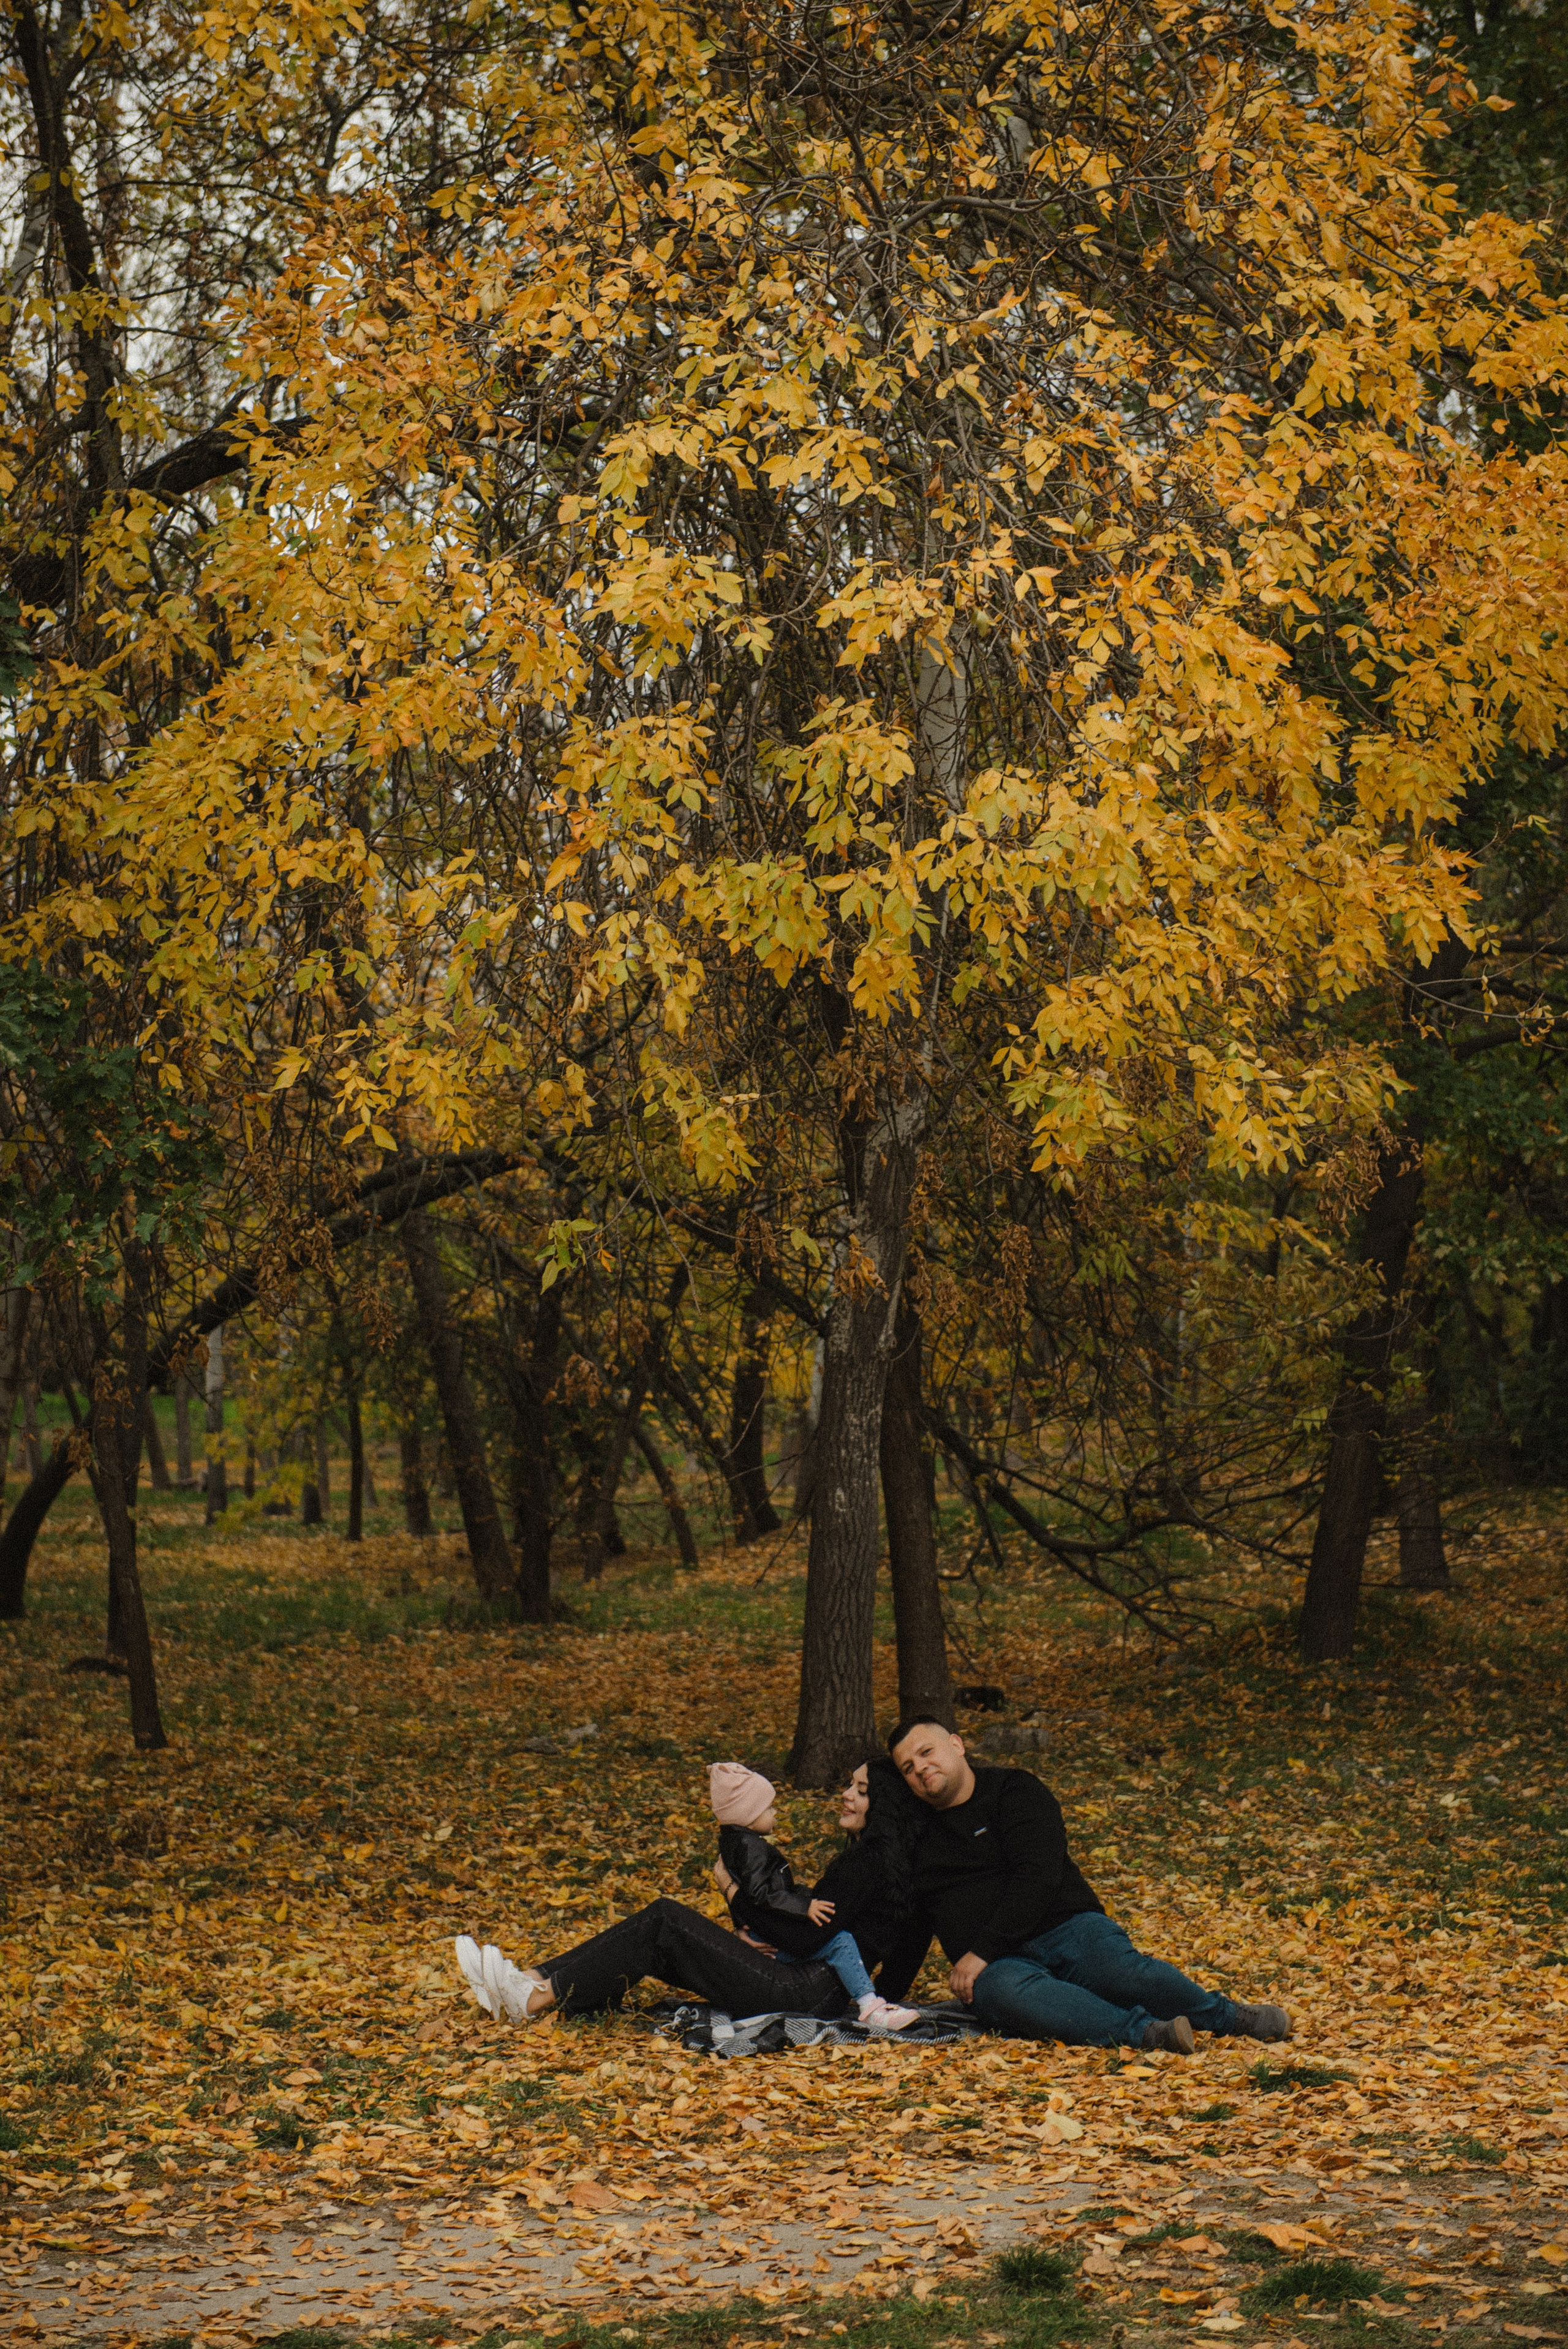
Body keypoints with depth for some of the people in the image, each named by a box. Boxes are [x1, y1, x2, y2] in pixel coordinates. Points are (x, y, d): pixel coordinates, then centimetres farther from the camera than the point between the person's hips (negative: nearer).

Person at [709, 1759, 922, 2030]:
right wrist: (805, 1907, -27)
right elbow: (760, 1894, -28)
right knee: (839, 1941, -20)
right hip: (773, 1941, -11)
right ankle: (870, 2007, -29)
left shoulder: (734, 1841, 15)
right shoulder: (751, 1846, -19)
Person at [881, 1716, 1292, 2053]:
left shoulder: (1014, 1790, 7)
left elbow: (1038, 1876, -8)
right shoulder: (915, 1838, 21)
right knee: (1004, 1992, -38)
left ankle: (1225, 2016, -19)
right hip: (1001, 1964, 2)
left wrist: (982, 1951, -15)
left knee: (1121, 1971, -36)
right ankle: (1145, 2032, -46)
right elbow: (909, 1931, 31)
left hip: (1067, 1929, -1)